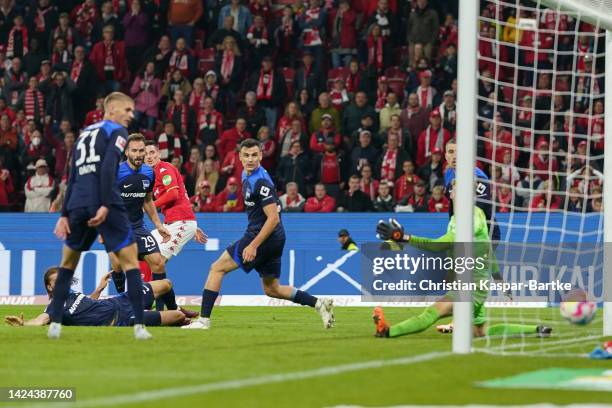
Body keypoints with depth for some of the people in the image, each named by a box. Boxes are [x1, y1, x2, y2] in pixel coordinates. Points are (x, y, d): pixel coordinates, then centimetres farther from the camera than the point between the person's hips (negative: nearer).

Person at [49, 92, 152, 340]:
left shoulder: (85, 133, 24)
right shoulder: (117, 132, 3)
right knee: (130, 261, -1)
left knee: (68, 264, 20)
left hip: (78, 205, 6)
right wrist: (105, 206, -19)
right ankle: (139, 326, -9)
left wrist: (65, 215, 21)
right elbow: (108, 168, -14)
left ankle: (55, 323, 13)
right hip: (103, 204, -6)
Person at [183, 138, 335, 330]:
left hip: (264, 237, -10)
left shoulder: (261, 181, -19)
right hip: (274, 241, 10)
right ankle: (320, 303, 12)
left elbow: (273, 218, -22)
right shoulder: (246, 175, 11)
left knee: (217, 268, -5)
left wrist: (253, 245, -24)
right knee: (272, 289, 17)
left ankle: (203, 319, -7)